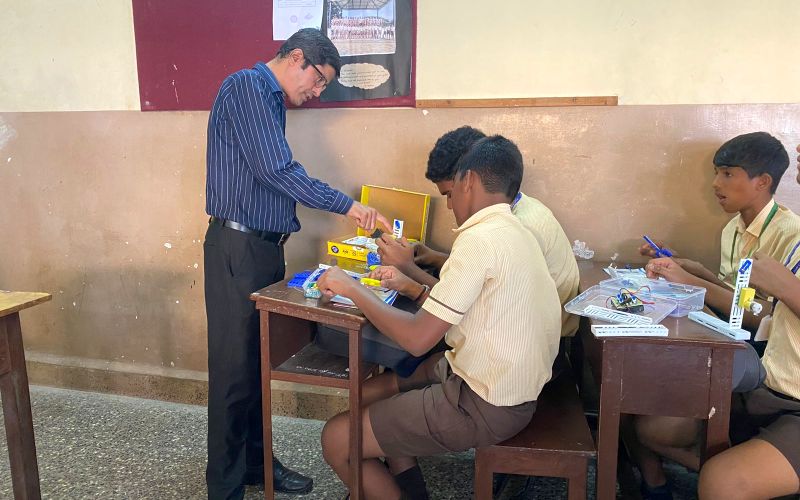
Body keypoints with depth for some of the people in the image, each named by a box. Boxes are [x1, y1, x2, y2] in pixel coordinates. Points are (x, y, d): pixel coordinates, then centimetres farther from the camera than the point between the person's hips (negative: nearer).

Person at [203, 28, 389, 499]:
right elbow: (274, 169, -20)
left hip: (266, 246, 9)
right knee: (235, 368, -2)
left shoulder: (273, 101, 18)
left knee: (262, 361, 14)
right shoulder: (247, 86, -10)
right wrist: (346, 205, -15)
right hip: (238, 247, -9)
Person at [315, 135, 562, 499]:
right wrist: (411, 288, 12)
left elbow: (417, 339, -23)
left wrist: (352, 289, -12)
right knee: (371, 391, 20)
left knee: (337, 439, -2)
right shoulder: (514, 233, 7)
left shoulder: (480, 239, -22)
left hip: (485, 406, -10)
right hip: (512, 384, 10)